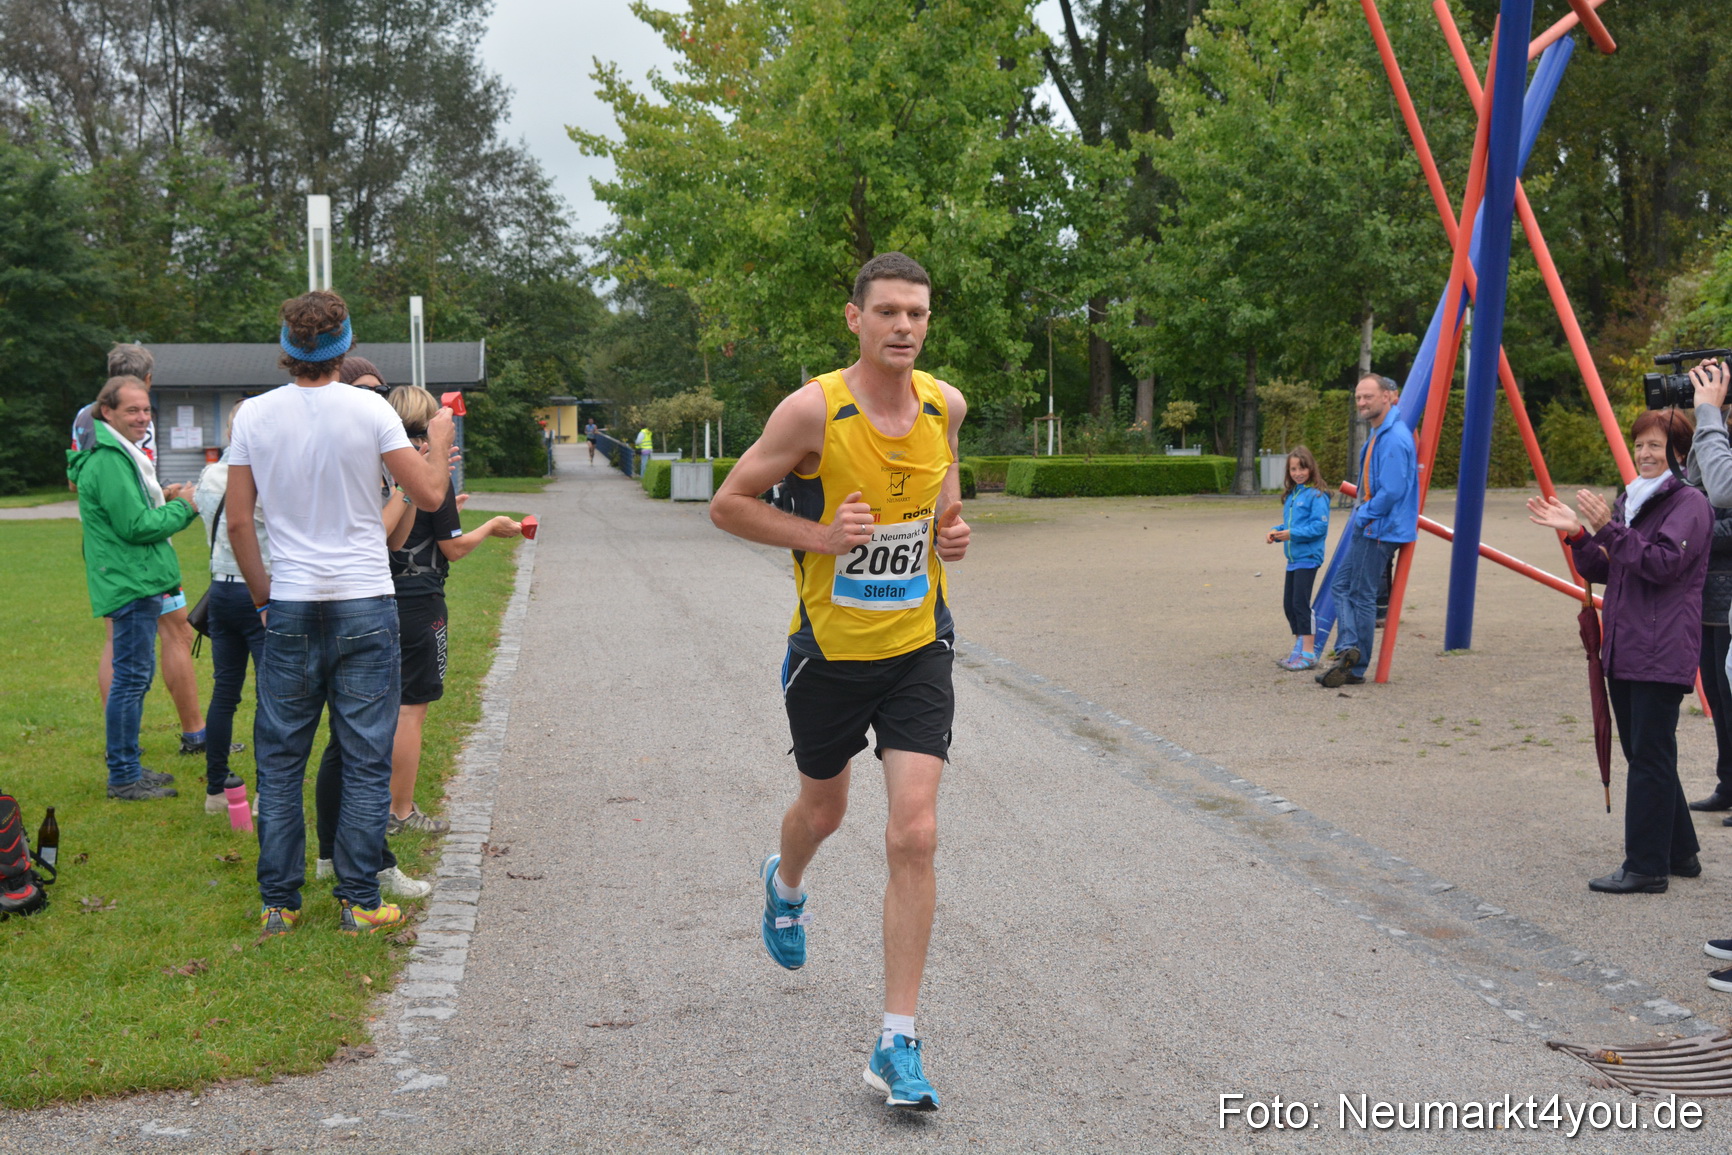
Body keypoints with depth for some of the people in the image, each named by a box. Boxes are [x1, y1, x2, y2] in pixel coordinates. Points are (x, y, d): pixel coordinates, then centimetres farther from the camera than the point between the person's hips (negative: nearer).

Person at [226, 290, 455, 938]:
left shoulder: (255, 415, 0)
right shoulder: (369, 410, -7)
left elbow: (238, 521, 2)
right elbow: (429, 495, -5)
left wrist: (263, 595, 13)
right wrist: (439, 441, 13)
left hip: (290, 610, 2)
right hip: (364, 605, -2)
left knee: (280, 762, 11)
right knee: (365, 761, 6)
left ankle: (278, 904, 14)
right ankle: (359, 903, 8)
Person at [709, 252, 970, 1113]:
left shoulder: (945, 404, -2)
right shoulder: (814, 409, -15)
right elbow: (728, 504, -8)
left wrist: (951, 525, 0)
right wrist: (820, 535, -20)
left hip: (918, 649, 2)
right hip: (830, 648, -2)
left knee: (914, 833, -10)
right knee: (823, 808, 20)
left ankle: (897, 1042, -2)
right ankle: (786, 884, 60)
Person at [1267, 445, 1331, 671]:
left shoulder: (1317, 495, -10)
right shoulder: (1291, 494, 15)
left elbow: (1320, 526, -18)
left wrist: (1293, 533, -22)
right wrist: (1277, 531, 2)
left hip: (1308, 557, -9)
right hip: (1293, 558, 9)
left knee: (1300, 602, -11)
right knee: (1289, 603, 12)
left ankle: (1308, 652, -7)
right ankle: (1299, 648, 23)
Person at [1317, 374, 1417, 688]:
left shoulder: (1394, 438, -20)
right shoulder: (1378, 433, 13)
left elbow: (1392, 491, -26)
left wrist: (1363, 517, -15)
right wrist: (1360, 514, 12)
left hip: (1379, 530, -10)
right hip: (1367, 527, 10)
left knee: (1362, 597, -4)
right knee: (1341, 586, 11)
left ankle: (1355, 669, 1)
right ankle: (1348, 648, 6)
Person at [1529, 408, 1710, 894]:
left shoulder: (1690, 504, -8)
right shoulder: (1630, 499, 18)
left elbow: (1663, 563, -21)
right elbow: (1601, 570, 17)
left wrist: (1609, 529, -26)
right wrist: (1577, 533, 1)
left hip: (1662, 652, -9)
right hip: (1623, 649, 9)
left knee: (1650, 759, -7)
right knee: (1641, 756, 13)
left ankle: (1646, 868, -2)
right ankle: (1680, 853, 25)